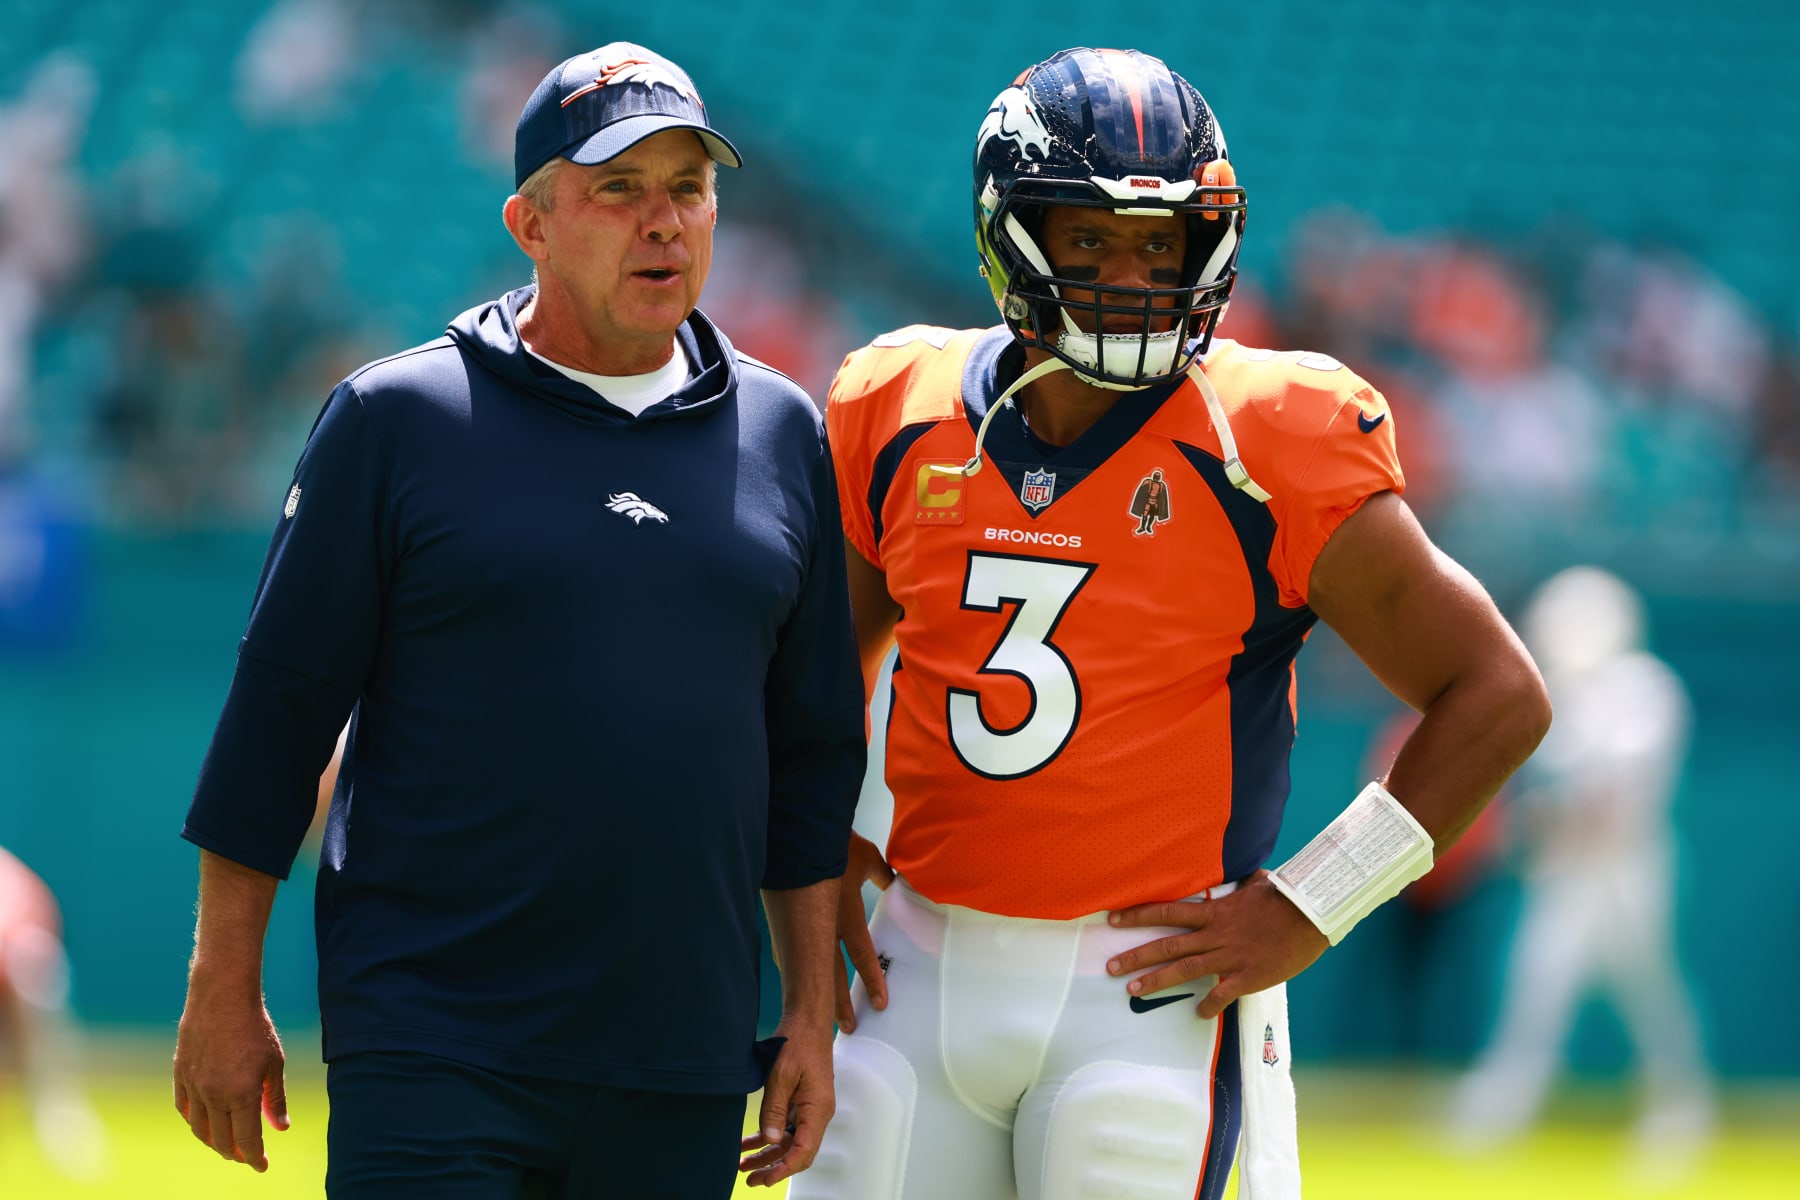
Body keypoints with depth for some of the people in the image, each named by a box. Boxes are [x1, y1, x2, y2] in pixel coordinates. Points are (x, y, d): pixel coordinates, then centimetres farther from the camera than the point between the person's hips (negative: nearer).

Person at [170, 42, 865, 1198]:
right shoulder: (400, 419, -1)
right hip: (435, 1048, -4)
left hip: (684, 1072, 4)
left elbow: (812, 746, 15)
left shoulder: (782, 434, 10)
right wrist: (225, 994, -2)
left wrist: (813, 1013, 12)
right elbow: (282, 704, 0)